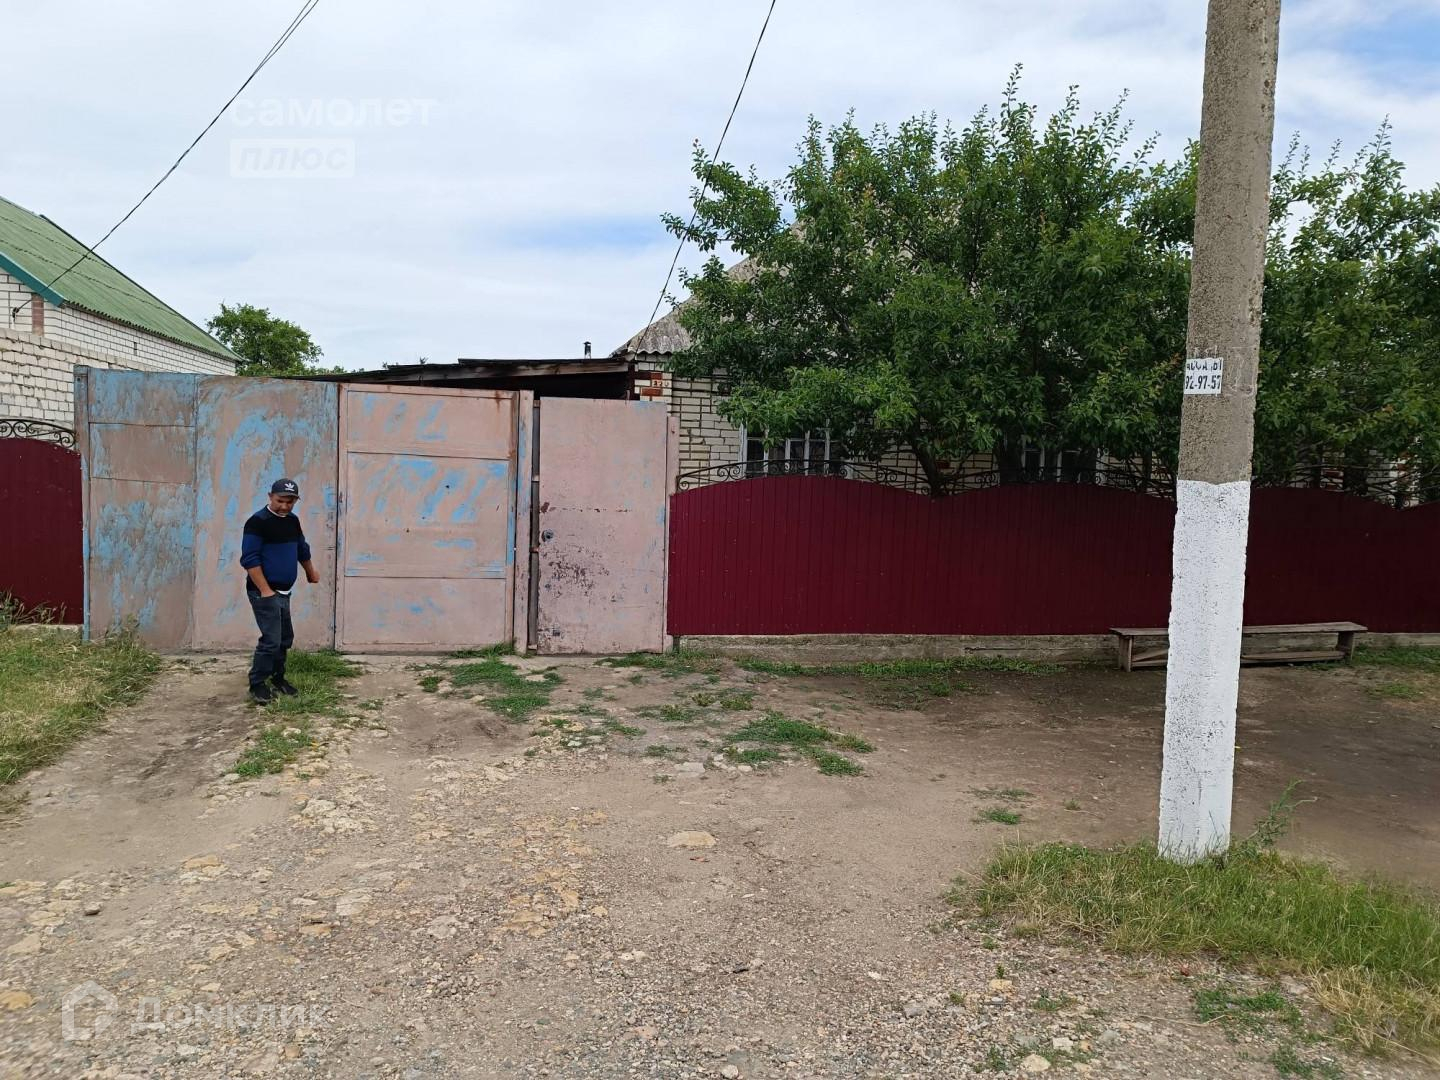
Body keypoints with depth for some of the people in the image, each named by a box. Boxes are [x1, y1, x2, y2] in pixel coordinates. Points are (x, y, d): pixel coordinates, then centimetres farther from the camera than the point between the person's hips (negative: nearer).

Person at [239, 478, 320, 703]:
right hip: (264, 592, -8)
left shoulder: (292, 521, 10)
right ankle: (257, 685, 2)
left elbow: (302, 549, 26)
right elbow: (250, 559, -18)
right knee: (271, 640, -10)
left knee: (285, 638, 14)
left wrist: (311, 573, 37)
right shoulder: (258, 521, -14)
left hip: (284, 591, 8)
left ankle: (277, 679, 28)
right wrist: (265, 591, -21)